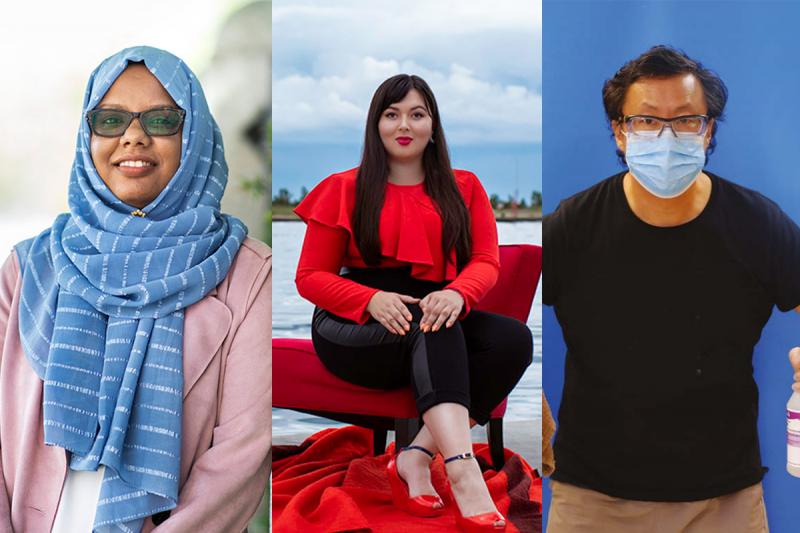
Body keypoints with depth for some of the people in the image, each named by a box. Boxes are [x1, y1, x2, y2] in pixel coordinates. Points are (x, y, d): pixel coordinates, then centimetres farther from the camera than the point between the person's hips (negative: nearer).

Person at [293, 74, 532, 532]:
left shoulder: (464, 188, 11)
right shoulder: (345, 189, 6)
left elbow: (486, 262, -3)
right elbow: (310, 277, 1)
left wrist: (457, 293, -29)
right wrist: (373, 299, -21)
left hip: (433, 318, 3)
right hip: (356, 331, -3)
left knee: (513, 339, -26)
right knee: (434, 327, -35)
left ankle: (416, 459, -31)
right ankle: (462, 469, -51)